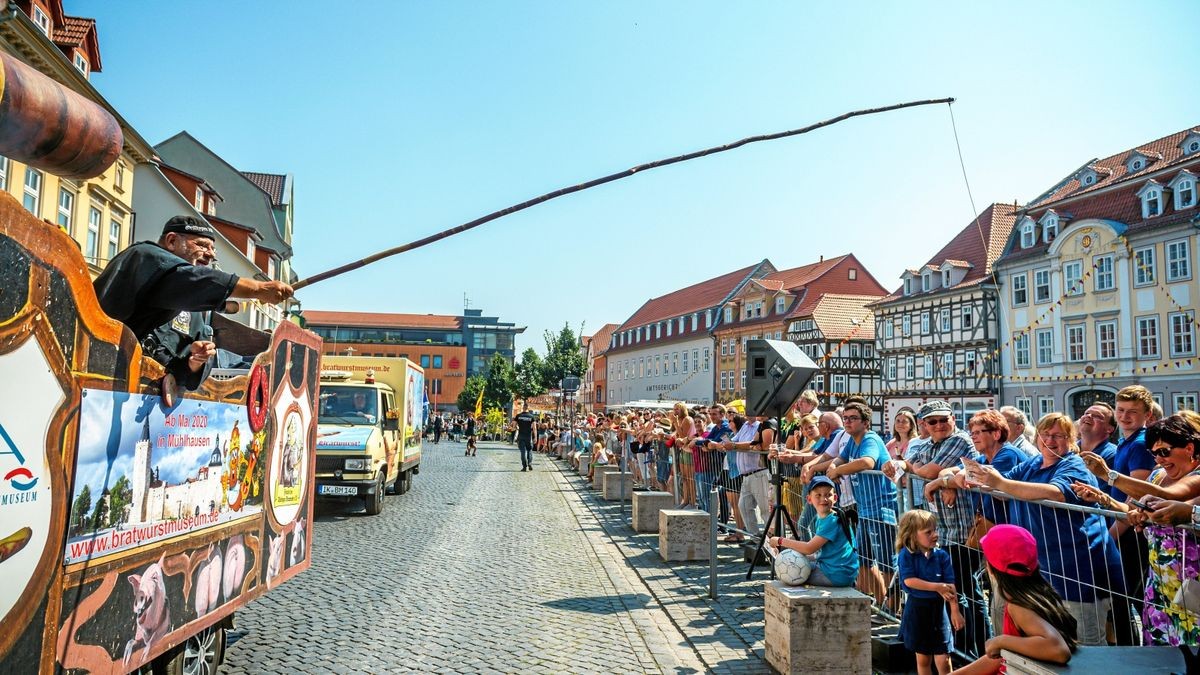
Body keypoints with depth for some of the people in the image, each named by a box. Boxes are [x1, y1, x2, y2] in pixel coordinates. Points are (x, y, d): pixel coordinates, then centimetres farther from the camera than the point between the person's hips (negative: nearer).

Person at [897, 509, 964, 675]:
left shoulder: (941, 555, -3)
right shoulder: (906, 555, -9)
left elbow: (949, 585, -5)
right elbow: (909, 580, -18)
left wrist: (955, 610, -10)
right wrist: (936, 587, -22)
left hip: (938, 608, 1)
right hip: (917, 608, -1)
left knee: (943, 661, 0)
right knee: (923, 659, 13)